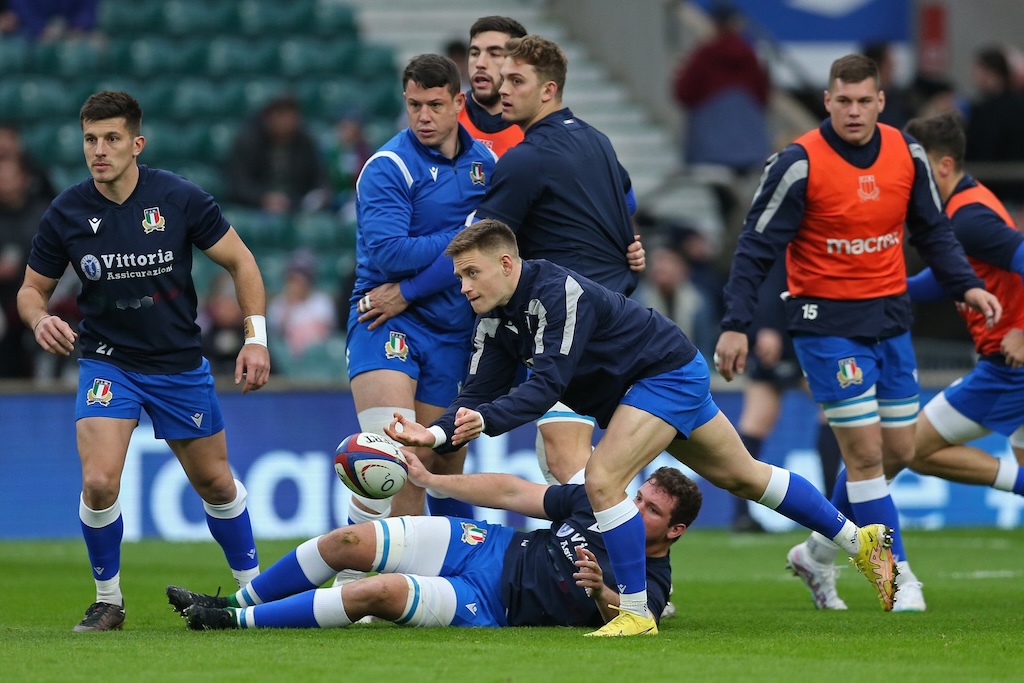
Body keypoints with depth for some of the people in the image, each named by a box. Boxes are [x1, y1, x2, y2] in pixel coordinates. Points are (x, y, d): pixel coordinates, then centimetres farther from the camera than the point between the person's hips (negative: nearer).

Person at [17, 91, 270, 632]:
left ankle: (254, 586, 33)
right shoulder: (66, 214, -9)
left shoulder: (180, 199, -12)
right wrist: (40, 319, -19)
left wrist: (257, 337, -8)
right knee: (99, 482, -19)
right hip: (107, 361, 0)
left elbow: (240, 262, -1)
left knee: (216, 485, 11)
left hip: (180, 364, 0)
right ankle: (107, 600, 1)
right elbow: (32, 288, 4)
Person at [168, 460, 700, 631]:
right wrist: (428, 478, 8)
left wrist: (601, 593, -49)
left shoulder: (650, 581, -8)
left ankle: (238, 624, -14)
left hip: (487, 607, -6)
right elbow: (513, 492, 10)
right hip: (482, 546, 6)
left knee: (380, 591, -27)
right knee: (347, 542, -9)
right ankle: (234, 604, 8)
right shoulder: (601, 505, 5)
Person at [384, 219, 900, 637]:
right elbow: (480, 392, -8)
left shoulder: (558, 294, -31)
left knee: (602, 480, -23)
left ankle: (636, 612, -12)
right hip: (627, 392, 10)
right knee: (742, 476, 19)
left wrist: (487, 420, -50)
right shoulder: (496, 319, -4)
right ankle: (860, 541, 31)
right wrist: (436, 434, -26)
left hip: (670, 374, -10)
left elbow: (547, 383, -39)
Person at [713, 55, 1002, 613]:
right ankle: (897, 575, 1)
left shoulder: (907, 155, 1)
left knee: (898, 451, 9)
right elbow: (757, 246, -12)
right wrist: (735, 325, -17)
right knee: (865, 450, -8)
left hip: (889, 316, 6)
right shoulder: (799, 164, -14)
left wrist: (966, 285, -5)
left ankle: (818, 553, 26)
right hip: (825, 320, -6)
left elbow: (932, 232, 10)